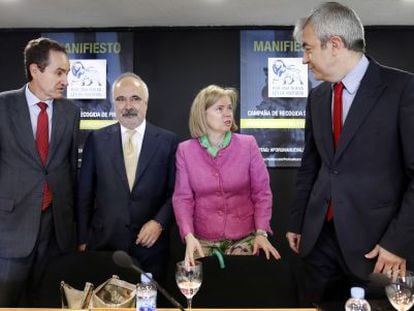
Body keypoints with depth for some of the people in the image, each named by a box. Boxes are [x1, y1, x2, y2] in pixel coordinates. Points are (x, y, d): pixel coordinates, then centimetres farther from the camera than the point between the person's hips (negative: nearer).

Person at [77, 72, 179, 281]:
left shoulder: (168, 141, 0)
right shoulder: (96, 139, 3)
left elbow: (176, 192, 2)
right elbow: (84, 193, 5)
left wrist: (159, 222, -12)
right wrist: (82, 240, 4)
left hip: (150, 246, 0)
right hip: (103, 244, 1)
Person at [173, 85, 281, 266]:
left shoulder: (248, 144, -4)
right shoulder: (185, 150, -2)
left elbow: (261, 191, -1)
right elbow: (182, 198, -1)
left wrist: (261, 232, -11)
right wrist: (188, 236, -15)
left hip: (244, 237, 0)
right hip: (203, 240, 1)